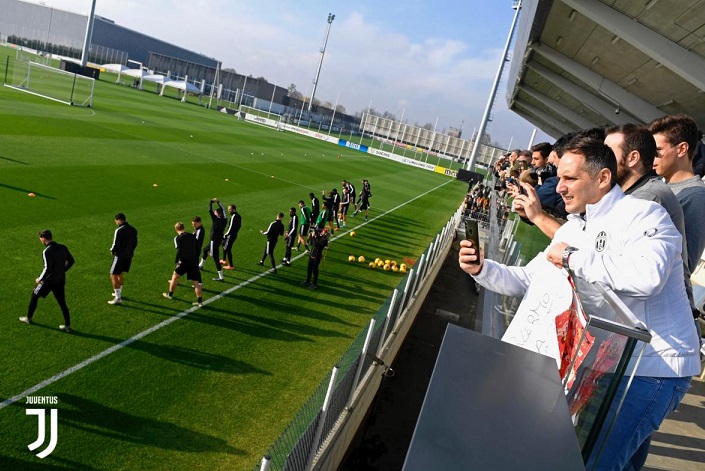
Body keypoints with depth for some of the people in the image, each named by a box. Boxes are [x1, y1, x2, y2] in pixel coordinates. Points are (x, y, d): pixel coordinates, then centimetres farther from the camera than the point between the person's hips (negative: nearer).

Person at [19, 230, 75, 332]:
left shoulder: (47, 251, -19)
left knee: (34, 296, 20)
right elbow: (71, 261, 10)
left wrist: (40, 279, -9)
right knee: (62, 303, 11)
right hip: (61, 280, 6)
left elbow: (47, 269, -23)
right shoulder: (63, 248, 1)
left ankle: (29, 318, 35)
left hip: (49, 280, -6)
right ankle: (67, 325, 11)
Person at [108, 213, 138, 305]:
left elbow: (116, 245, -18)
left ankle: (118, 298, -2)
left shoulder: (119, 230, -18)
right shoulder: (133, 230, 5)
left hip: (120, 256, -8)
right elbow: (135, 243, 10)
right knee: (121, 274, 24)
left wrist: (112, 250, 1)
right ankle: (119, 293, 38)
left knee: (113, 276, -1)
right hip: (129, 256, 8)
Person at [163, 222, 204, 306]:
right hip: (194, 262, 4)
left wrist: (176, 261, -5)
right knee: (196, 282, 5)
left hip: (184, 261, -4)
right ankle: (200, 301, 3)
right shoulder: (193, 236, 11)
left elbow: (179, 251, -15)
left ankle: (170, 294, 34)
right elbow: (198, 250, 12)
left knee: (175, 276, 20)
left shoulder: (178, 238, -4)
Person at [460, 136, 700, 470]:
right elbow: (526, 280, 12)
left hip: (653, 367, -8)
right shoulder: (572, 230, 10)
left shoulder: (644, 214, -14)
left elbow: (647, 275, -34)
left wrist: (573, 258, -21)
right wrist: (481, 268, -6)